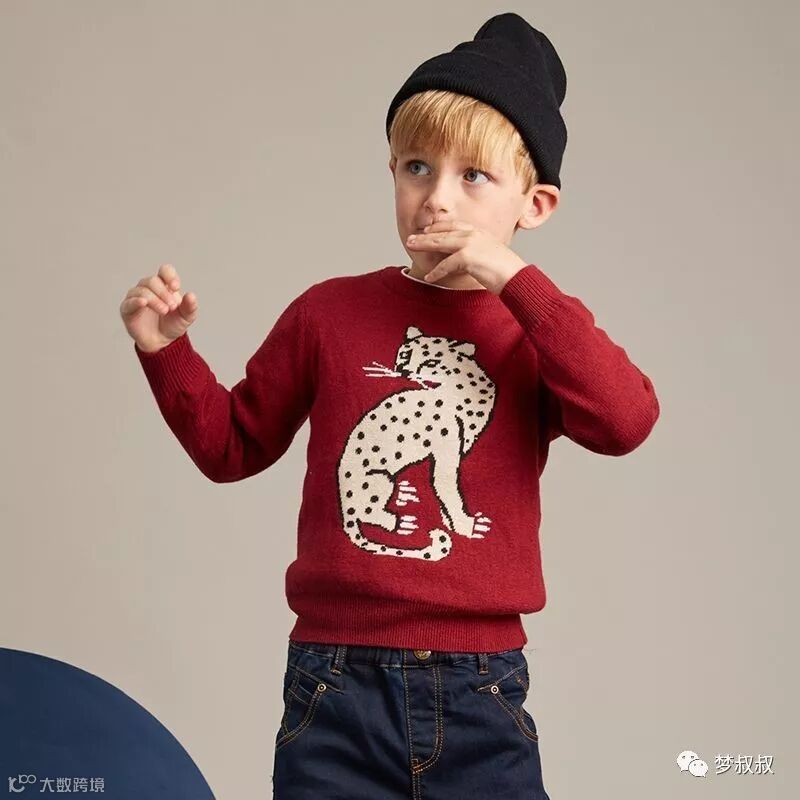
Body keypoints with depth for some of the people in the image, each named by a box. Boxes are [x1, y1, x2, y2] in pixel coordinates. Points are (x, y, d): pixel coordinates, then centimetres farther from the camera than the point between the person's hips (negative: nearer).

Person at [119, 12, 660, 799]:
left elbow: (625, 422, -17)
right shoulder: (330, 312, 2)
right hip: (336, 689, 0)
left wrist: (516, 280, -17)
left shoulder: (535, 330, 3)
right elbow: (233, 444, 13)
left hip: (480, 695, 0)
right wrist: (166, 350, -3)